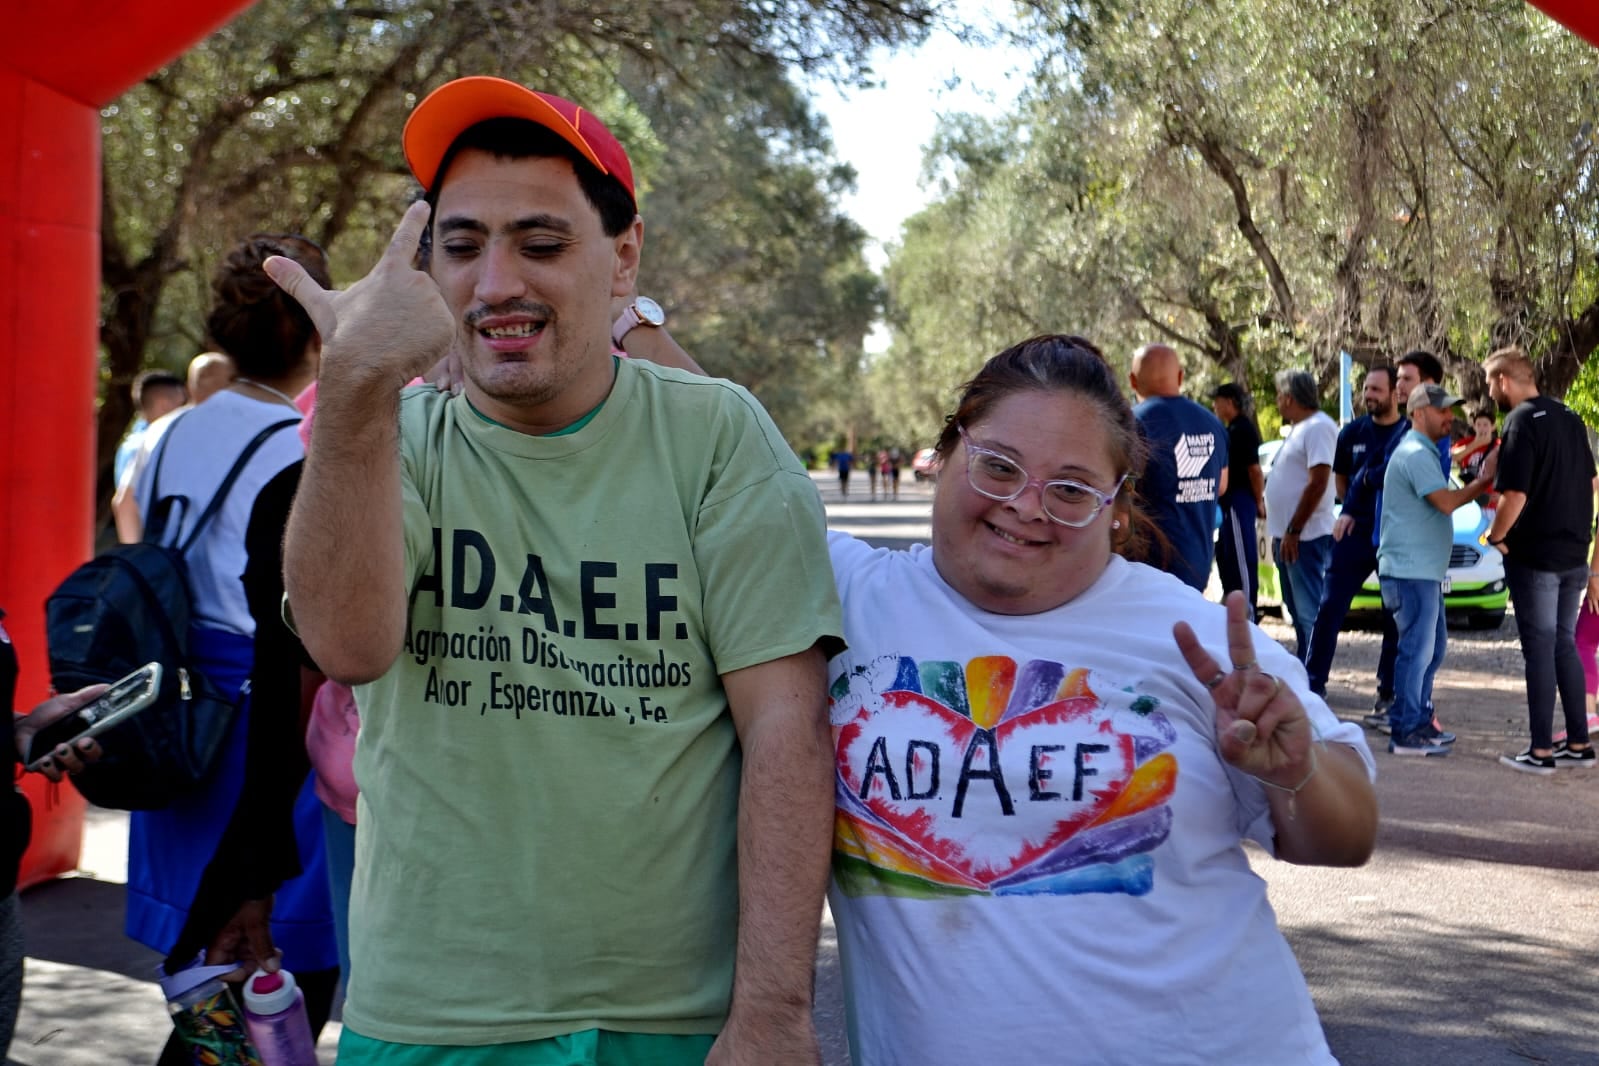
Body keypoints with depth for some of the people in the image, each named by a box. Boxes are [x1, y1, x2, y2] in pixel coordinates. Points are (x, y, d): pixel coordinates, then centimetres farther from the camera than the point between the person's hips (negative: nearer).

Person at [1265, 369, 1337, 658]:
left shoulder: (1318, 428, -13)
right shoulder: (1299, 428, 19)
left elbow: (1318, 482, -21)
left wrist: (1293, 531, -22)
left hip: (1306, 537, -11)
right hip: (1289, 536, 11)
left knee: (1309, 612, -10)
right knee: (1298, 611, 15)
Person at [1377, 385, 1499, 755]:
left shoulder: (1423, 452, 21)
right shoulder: (1416, 454, -15)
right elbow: (1446, 502, -21)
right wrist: (1482, 481, -11)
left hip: (1424, 571, 11)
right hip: (1410, 570, -11)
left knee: (1433, 646, 16)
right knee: (1417, 649, -8)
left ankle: (1421, 720, 23)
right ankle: (1405, 733, -4)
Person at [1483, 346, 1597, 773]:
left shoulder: (1522, 422, -16)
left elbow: (1515, 495, -22)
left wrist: (1496, 536, -7)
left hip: (1534, 555, -8)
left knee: (1539, 649, -3)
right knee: (1565, 645, 15)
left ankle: (1541, 750, 1)